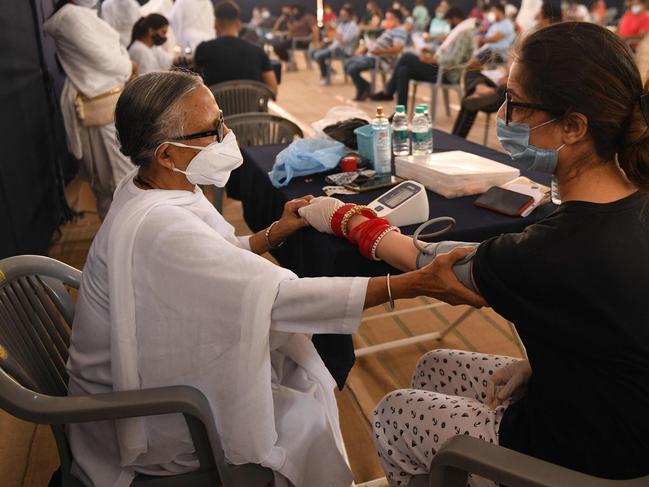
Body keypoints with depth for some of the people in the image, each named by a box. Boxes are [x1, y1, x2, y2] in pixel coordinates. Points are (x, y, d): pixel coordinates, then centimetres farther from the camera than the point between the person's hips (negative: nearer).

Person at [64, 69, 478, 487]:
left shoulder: (152, 187, -4)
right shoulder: (158, 229, -34)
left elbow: (213, 260, 10)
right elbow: (282, 298, -36)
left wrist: (275, 234, -4)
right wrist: (417, 283, -35)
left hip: (156, 366, 8)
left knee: (303, 370, 9)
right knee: (306, 419, -4)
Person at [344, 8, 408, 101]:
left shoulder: (400, 31, -12)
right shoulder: (389, 29, 20)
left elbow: (397, 49, -26)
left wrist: (380, 51, -38)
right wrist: (365, 47, 16)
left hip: (377, 59, -11)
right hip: (369, 54, 11)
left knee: (352, 69, -22)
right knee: (347, 64, 12)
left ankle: (364, 89, 2)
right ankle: (364, 87, 13)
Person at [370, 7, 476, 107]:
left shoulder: (464, 32, -17)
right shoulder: (461, 29, 17)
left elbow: (453, 60, -26)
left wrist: (431, 60, -14)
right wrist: (433, 56, 5)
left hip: (447, 74, -11)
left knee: (407, 57, -11)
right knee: (403, 71, 0)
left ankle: (388, 92, 0)